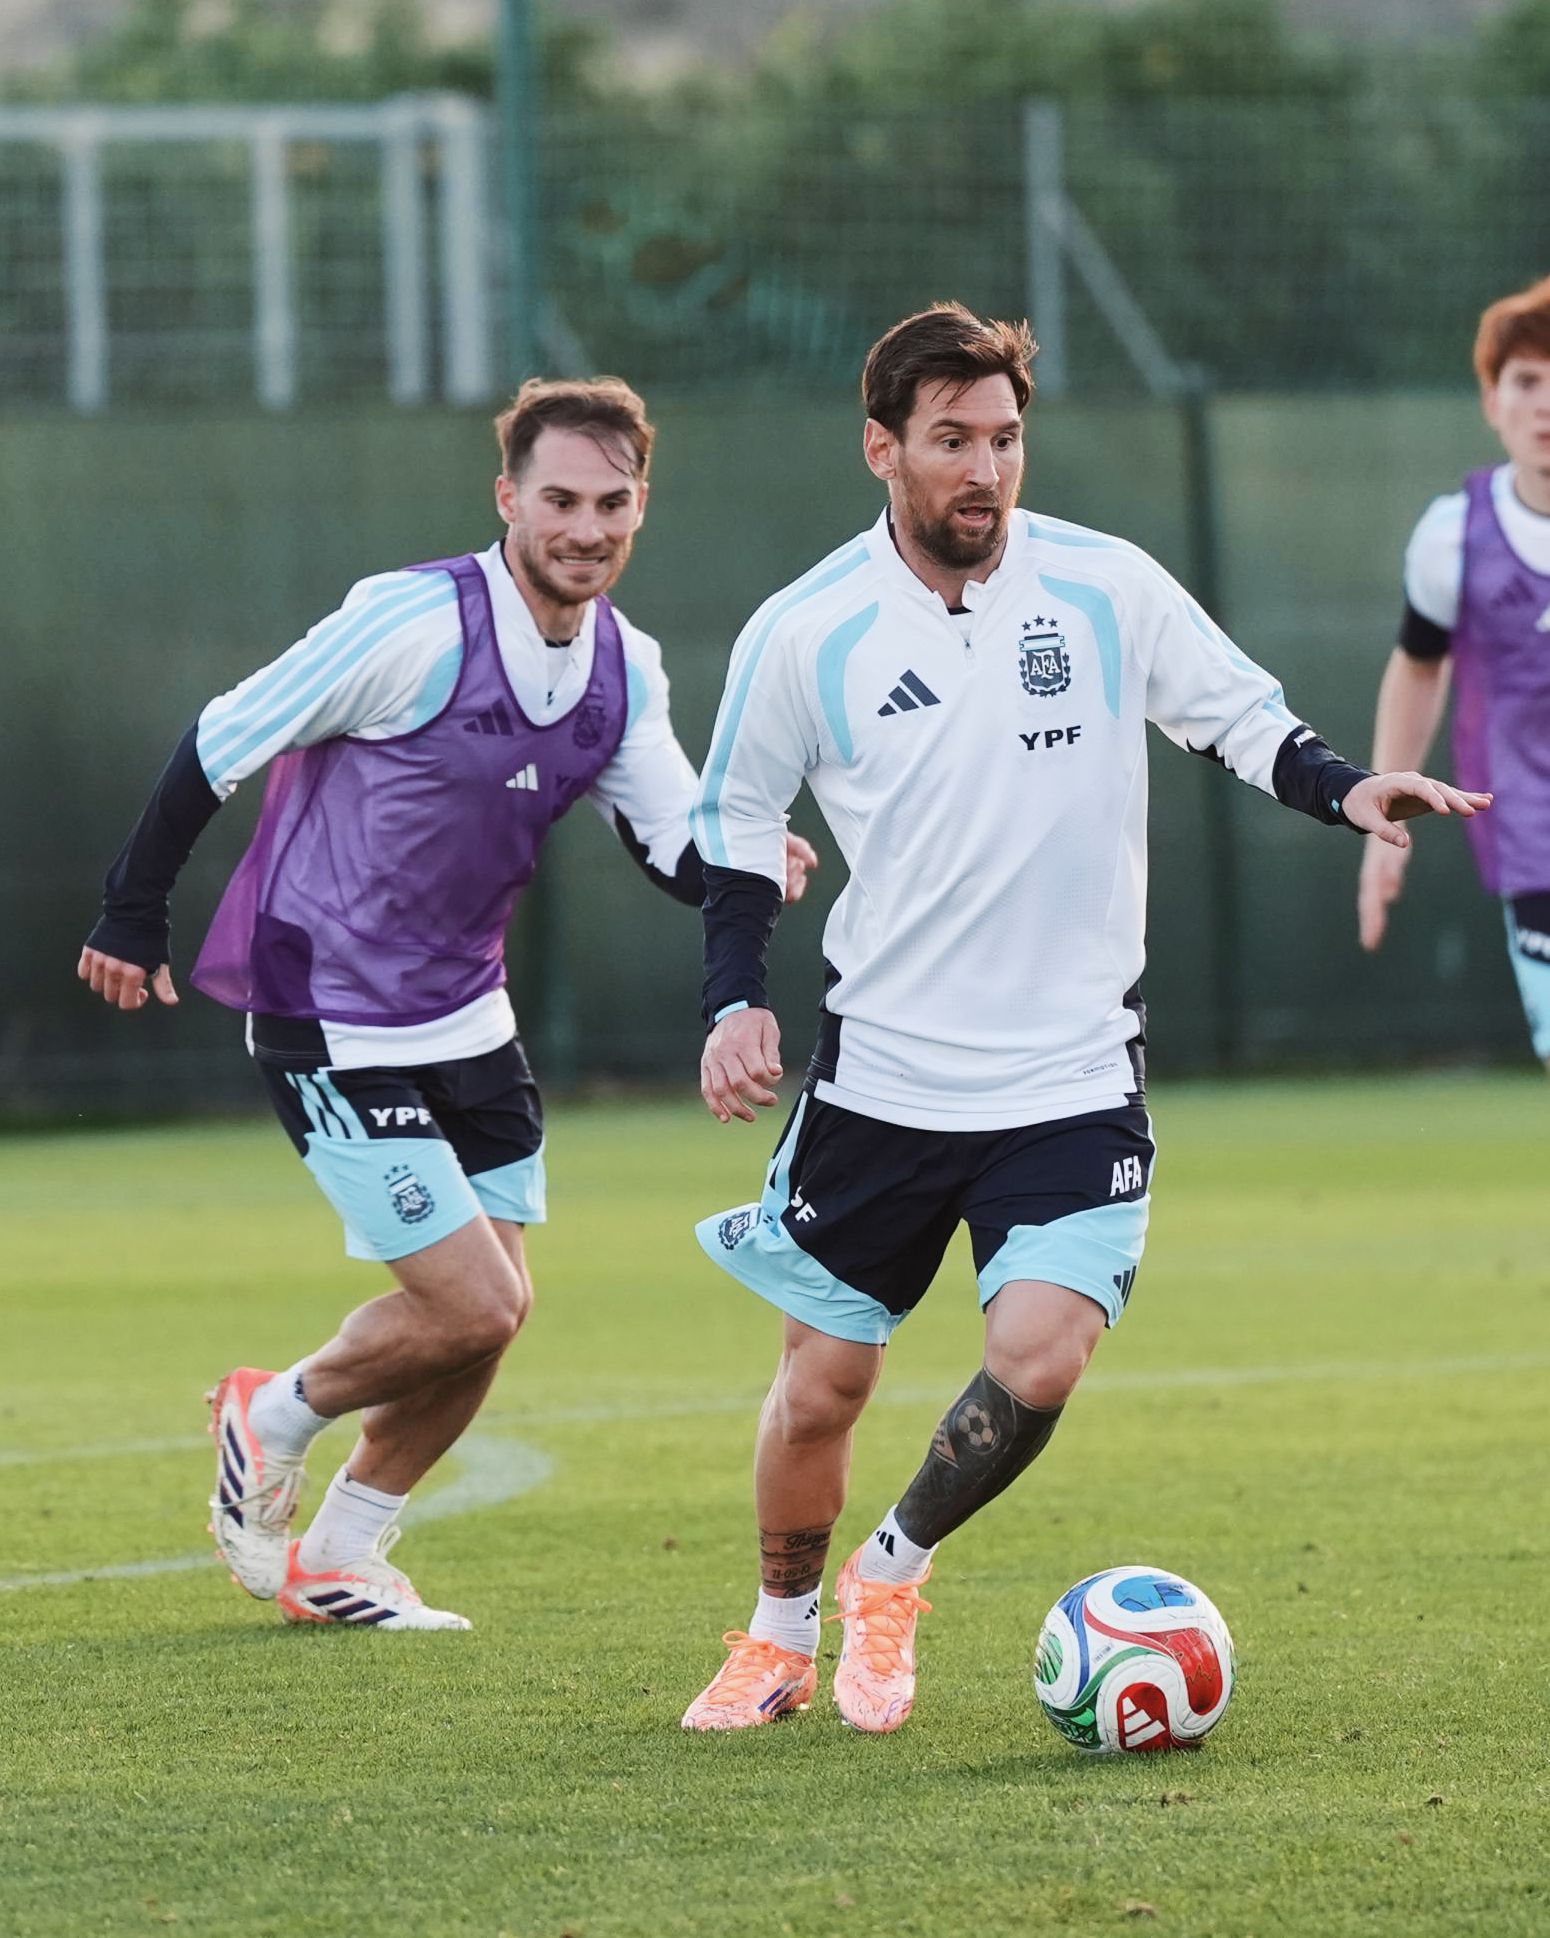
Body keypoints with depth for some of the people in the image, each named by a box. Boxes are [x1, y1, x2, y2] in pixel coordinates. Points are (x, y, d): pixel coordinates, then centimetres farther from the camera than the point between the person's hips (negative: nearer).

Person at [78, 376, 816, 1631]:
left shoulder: (627, 669, 0)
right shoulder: (414, 623, -21)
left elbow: (680, 851, 1)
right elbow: (218, 748, -12)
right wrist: (132, 916, -4)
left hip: (465, 1017, 8)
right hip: (331, 1028, -8)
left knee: (492, 1314, 9)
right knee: (472, 1306, -11)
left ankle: (337, 1559, 28)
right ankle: (276, 1419, 17)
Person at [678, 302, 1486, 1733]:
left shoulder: (1110, 591, -4)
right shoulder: (804, 637, -4)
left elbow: (1239, 714, 6)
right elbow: (737, 825, 8)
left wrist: (1343, 791, -14)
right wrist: (736, 1000, -5)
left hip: (1074, 1076, 0)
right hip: (881, 1069, 0)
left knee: (1037, 1367, -15)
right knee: (822, 1384, 5)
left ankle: (895, 1575, 13)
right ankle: (783, 1633, 32)